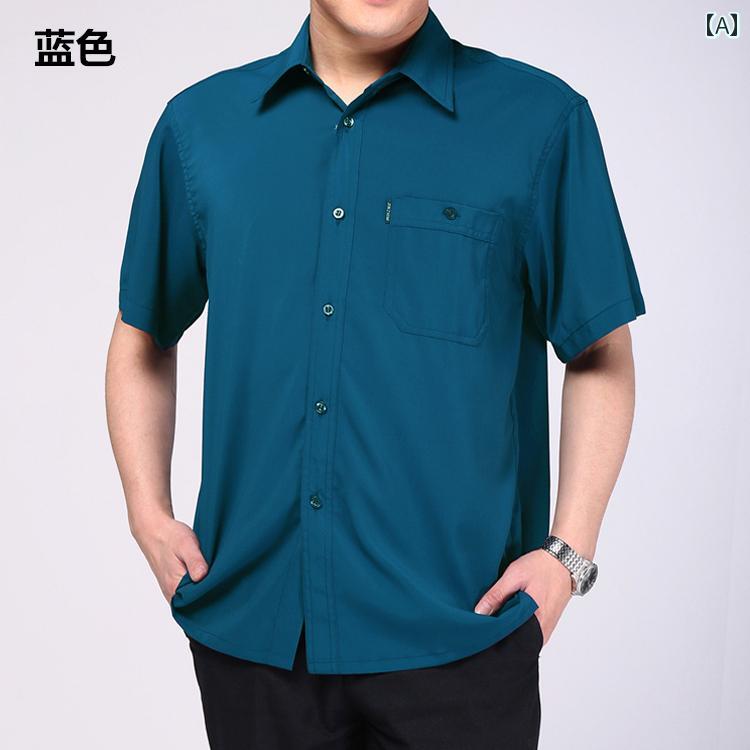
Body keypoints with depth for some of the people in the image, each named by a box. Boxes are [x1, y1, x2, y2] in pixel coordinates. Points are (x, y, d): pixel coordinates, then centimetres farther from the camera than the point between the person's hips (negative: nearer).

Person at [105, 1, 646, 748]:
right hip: (248, 622, 3)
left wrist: (568, 551, -7)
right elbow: (144, 338, 13)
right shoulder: (201, 122, 4)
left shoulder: (539, 119, -3)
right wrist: (149, 513, 4)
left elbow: (601, 356, 1)